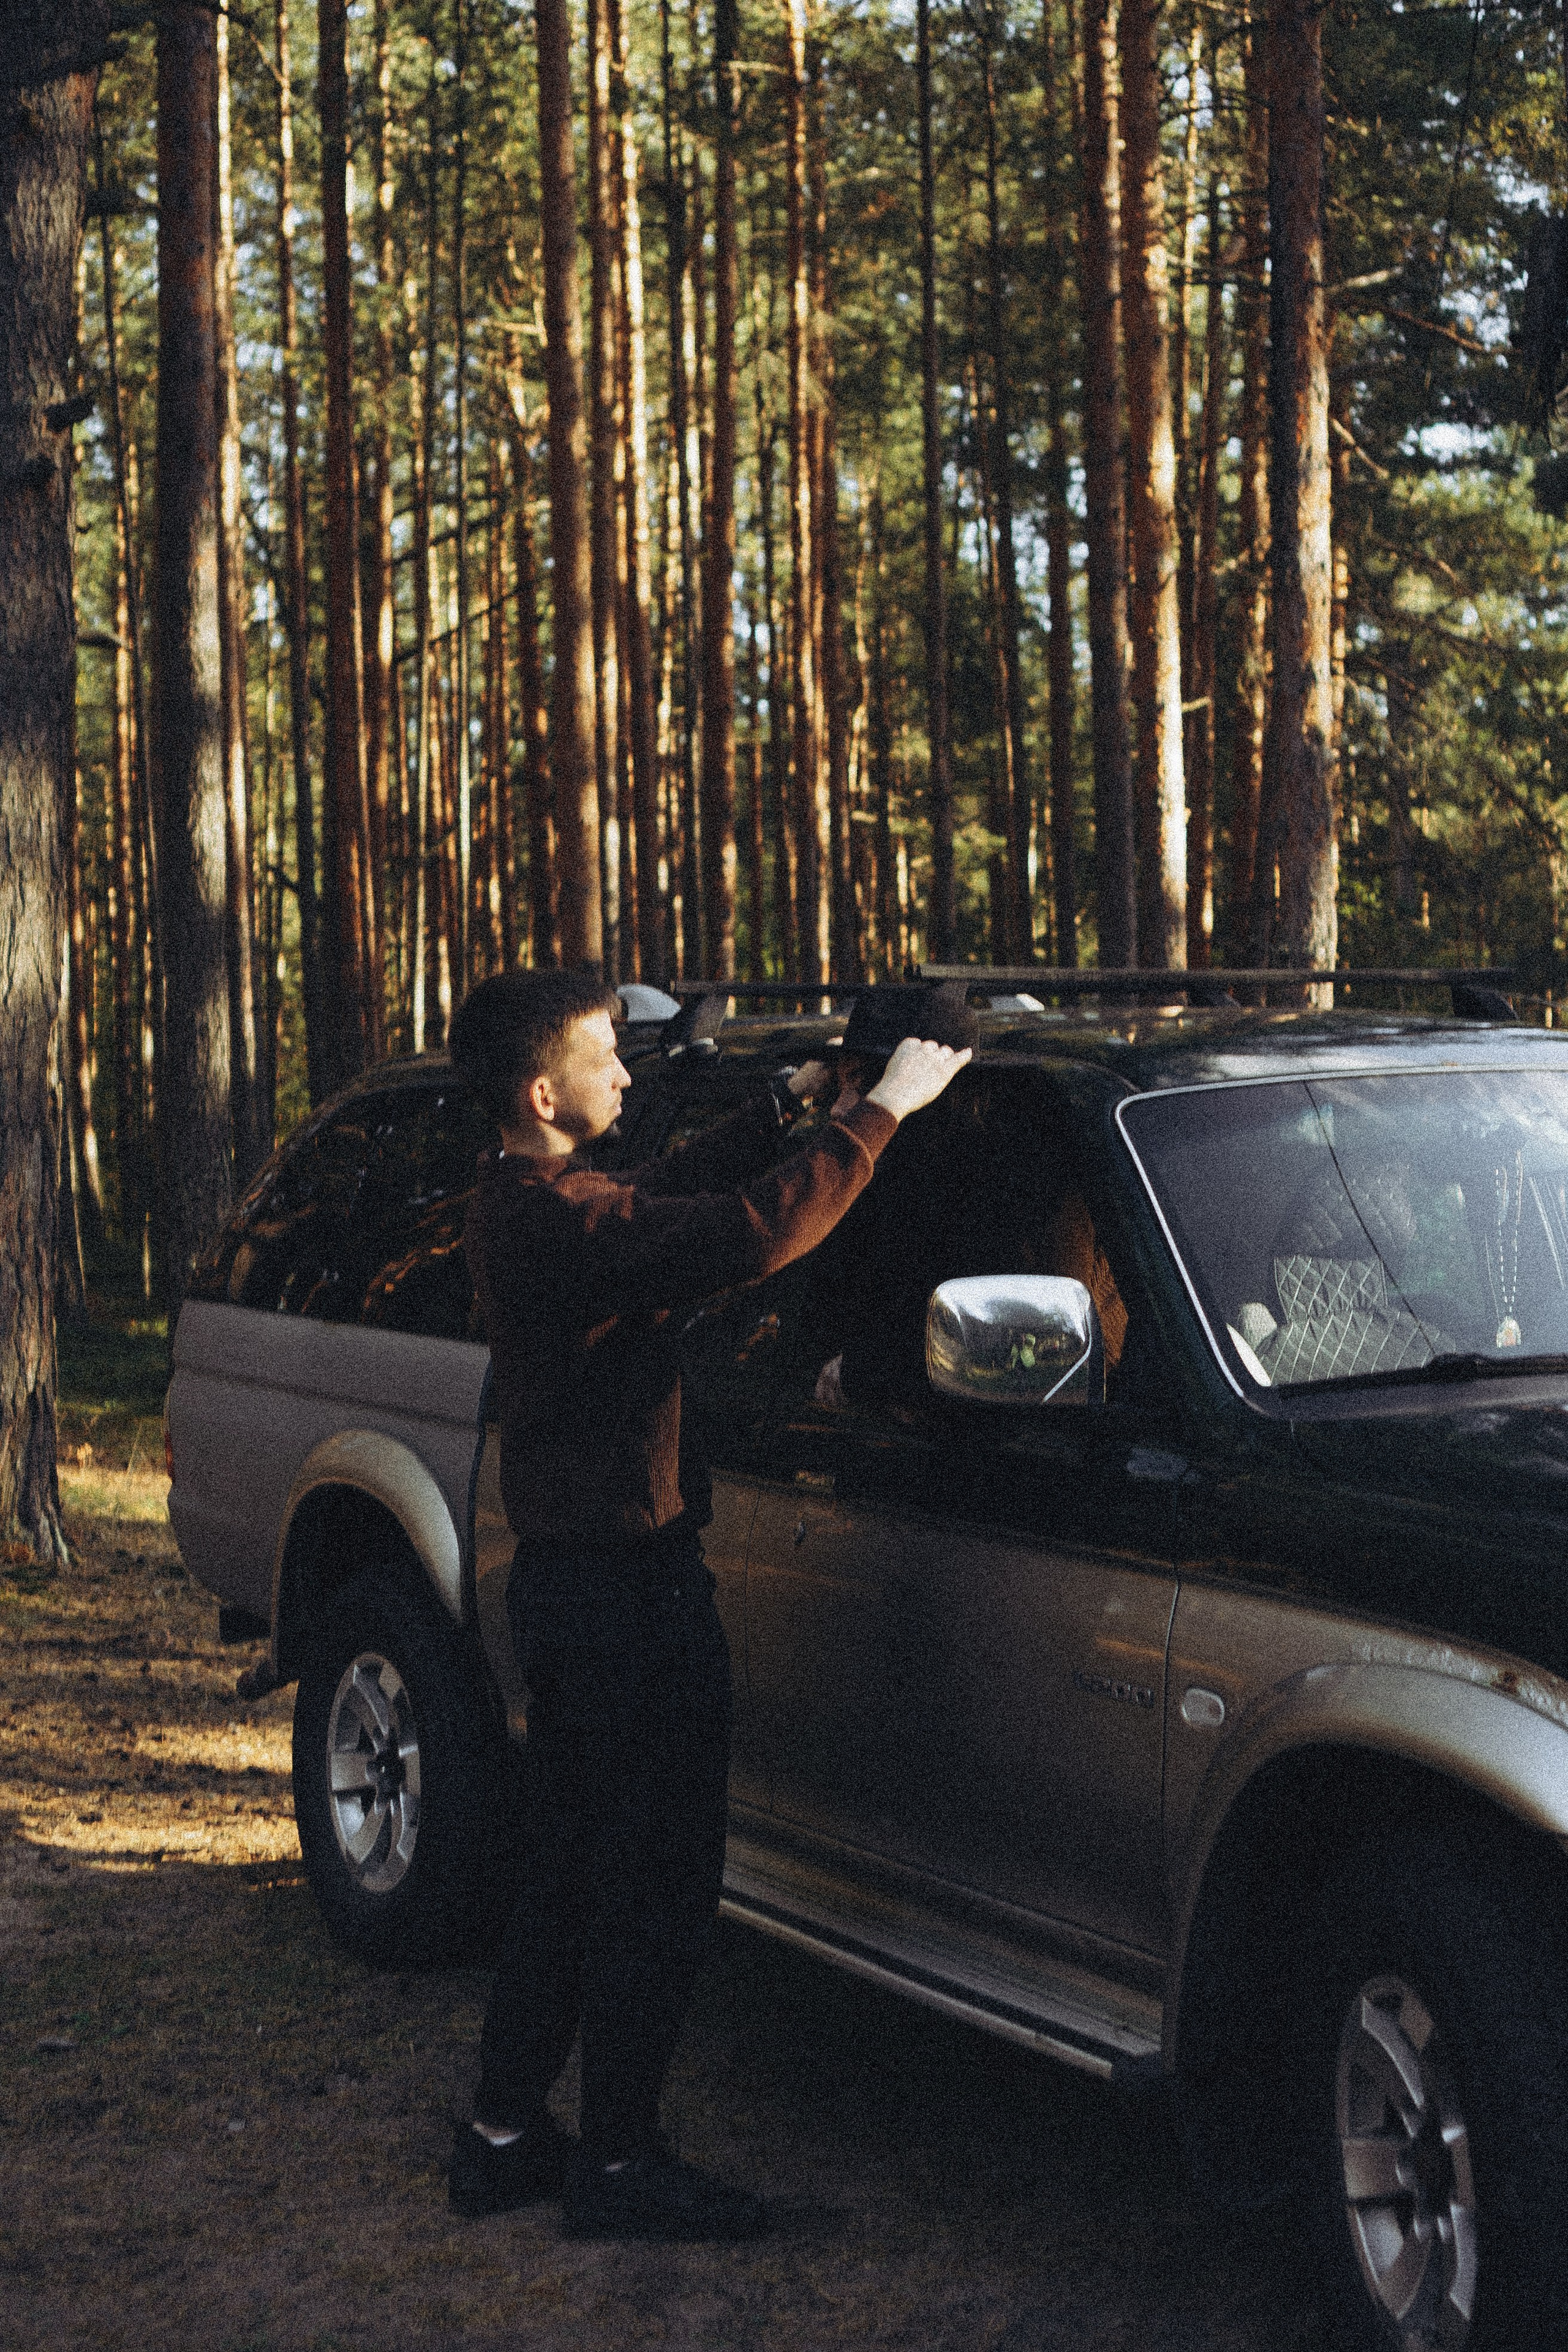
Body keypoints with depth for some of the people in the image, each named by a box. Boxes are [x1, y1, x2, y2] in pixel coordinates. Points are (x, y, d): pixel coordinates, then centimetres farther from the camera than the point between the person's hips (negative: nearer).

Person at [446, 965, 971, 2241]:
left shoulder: (523, 1205, 10)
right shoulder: (560, 1221, -22)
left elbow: (676, 1194, 25)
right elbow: (750, 1231, -32)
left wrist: (786, 1106, 17)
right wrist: (878, 1112, -22)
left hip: (563, 1579, 10)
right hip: (628, 1590, -10)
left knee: (572, 1874, 18)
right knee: (661, 1887, 1)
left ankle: (505, 2133, 25)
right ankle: (619, 2162, 9)